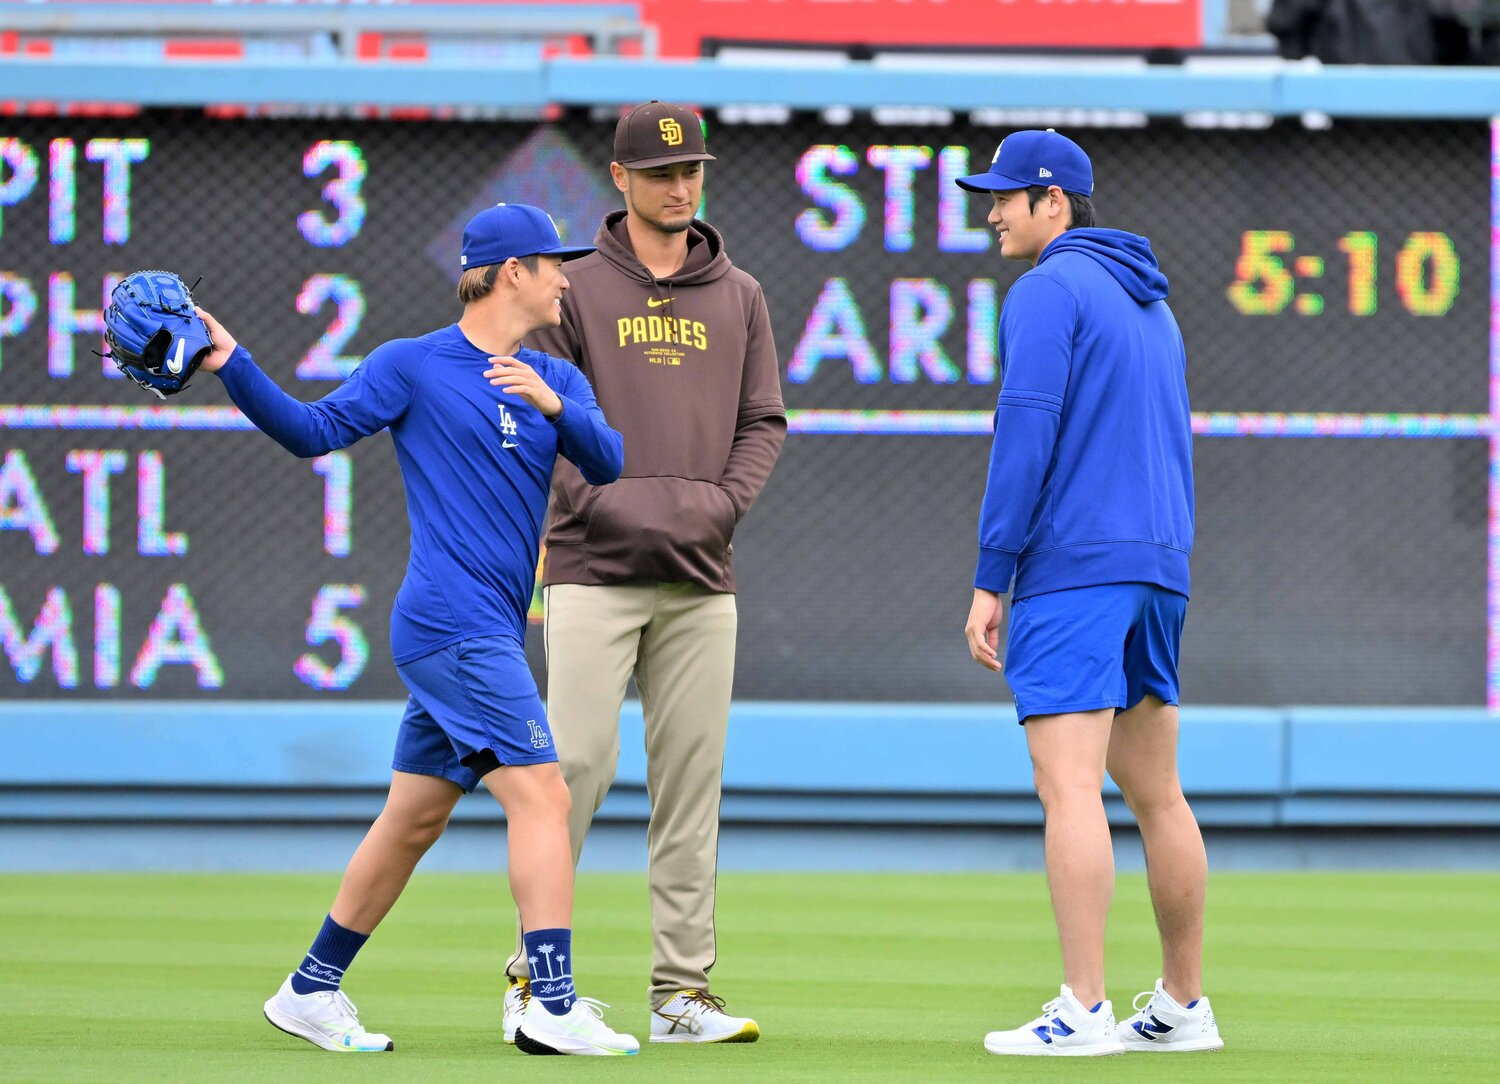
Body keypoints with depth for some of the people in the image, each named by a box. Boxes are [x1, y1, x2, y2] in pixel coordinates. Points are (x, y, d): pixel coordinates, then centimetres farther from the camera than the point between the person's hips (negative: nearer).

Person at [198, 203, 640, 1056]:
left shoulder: (557, 380, 14)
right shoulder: (413, 366, -2)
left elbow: (609, 466, 0)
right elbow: (312, 431, -3)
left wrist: (553, 405, -18)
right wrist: (232, 364, -16)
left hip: (486, 634, 8)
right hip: (454, 626, -8)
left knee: (416, 818, 12)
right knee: (542, 794, -15)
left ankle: (312, 991, 21)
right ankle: (556, 1008, -20)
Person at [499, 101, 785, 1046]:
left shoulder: (739, 297, 13)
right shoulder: (575, 291, 3)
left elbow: (764, 420, 13)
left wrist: (722, 501, -5)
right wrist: (604, 502, -14)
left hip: (700, 577, 4)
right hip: (595, 572, -3)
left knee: (693, 777, 1)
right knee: (578, 763, -10)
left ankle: (683, 991, 3)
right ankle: (535, 973, -2)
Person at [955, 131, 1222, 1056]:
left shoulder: (1049, 292, -7)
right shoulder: (1153, 305, 20)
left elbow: (1026, 435, -14)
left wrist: (990, 580, -13)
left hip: (1072, 566, -9)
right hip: (1158, 566, 9)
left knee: (1069, 786, -13)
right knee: (1156, 793, 13)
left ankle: (1084, 1010, -20)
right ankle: (1183, 1006, 15)